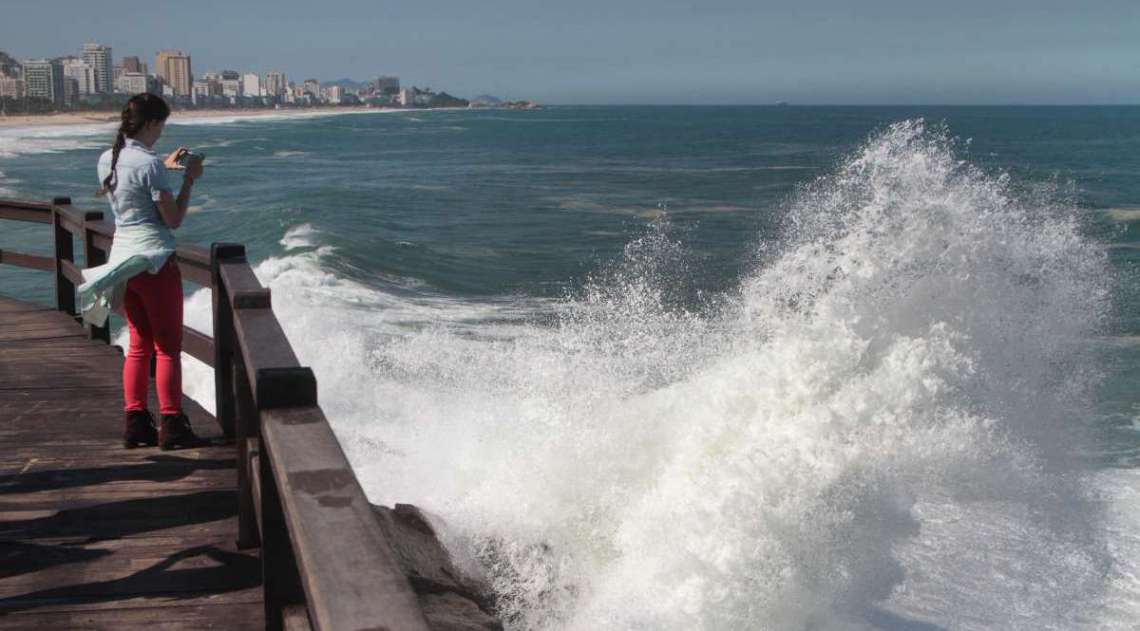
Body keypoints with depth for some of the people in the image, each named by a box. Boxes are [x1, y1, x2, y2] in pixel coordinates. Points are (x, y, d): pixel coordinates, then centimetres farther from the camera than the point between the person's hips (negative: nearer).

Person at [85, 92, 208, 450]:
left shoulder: (106, 160, 7)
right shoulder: (149, 163, -16)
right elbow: (174, 219, -13)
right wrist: (188, 181, -4)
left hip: (122, 260, 8)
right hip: (154, 261, -8)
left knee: (139, 345, 15)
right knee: (168, 347, 0)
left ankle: (135, 424, 15)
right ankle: (172, 427, 3)